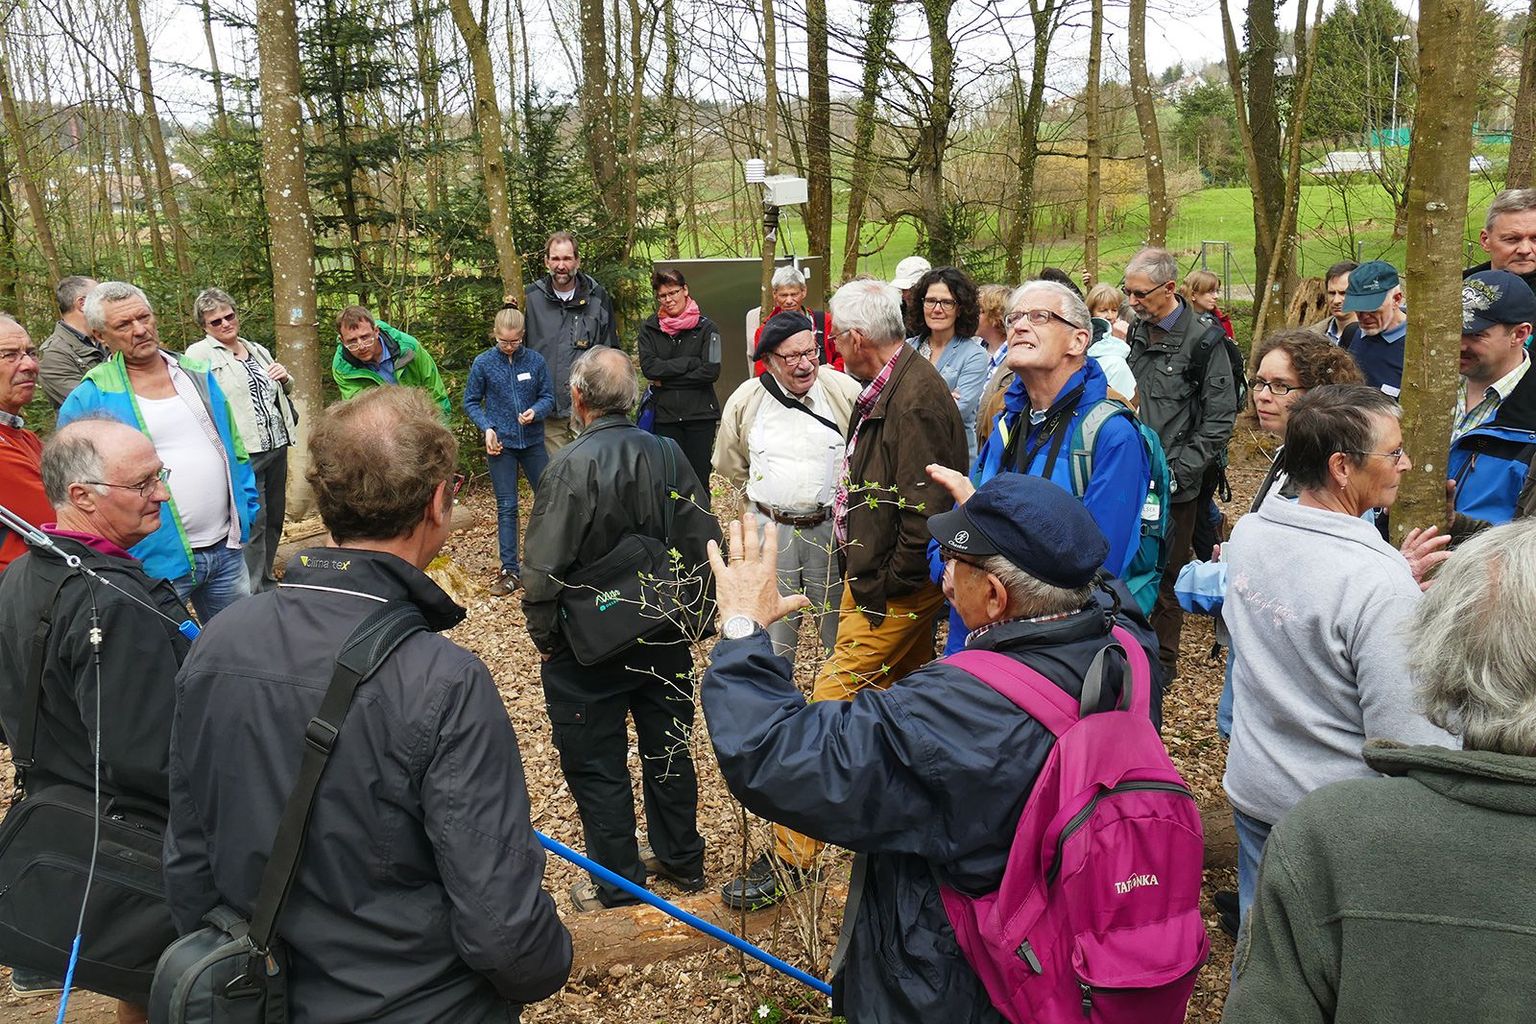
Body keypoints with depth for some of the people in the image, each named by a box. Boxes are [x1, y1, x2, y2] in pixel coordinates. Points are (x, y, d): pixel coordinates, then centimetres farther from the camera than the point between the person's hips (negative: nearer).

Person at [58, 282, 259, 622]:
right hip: (157, 560, -4)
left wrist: (246, 510, 12)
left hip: (226, 547, 5)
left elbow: (233, 447, 15)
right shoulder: (88, 400, -8)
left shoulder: (197, 374, 8)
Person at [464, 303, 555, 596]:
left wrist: (535, 411, -20)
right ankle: (510, 571, 9)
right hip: (500, 444, -1)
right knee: (507, 507, 3)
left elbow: (548, 396, 1)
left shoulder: (536, 360, -4)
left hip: (533, 442, 1)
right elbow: (471, 403, 2)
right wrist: (487, 428, -12)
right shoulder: (483, 363, -6)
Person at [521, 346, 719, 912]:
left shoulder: (571, 466, -20)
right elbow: (703, 543, -2)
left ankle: (618, 883, 24)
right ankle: (682, 860, 37)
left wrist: (545, 637, -5)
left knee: (596, 765, 12)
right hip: (667, 639, 5)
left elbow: (544, 570, -20)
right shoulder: (669, 454, -6)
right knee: (669, 748, 21)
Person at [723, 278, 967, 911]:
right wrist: (867, 573, 11)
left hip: (894, 592, -10)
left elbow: (926, 511, -25)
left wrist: (884, 589, -17)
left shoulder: (914, 399, -21)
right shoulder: (889, 388, 11)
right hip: (882, 579, 10)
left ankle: (791, 858, -1)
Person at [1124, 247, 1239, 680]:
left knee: (1167, 572, 4)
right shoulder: (1139, 331, 9)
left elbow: (1220, 419, -11)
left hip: (1176, 483, -5)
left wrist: (1181, 471, -16)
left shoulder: (1203, 339, -11)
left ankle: (1163, 660, 19)